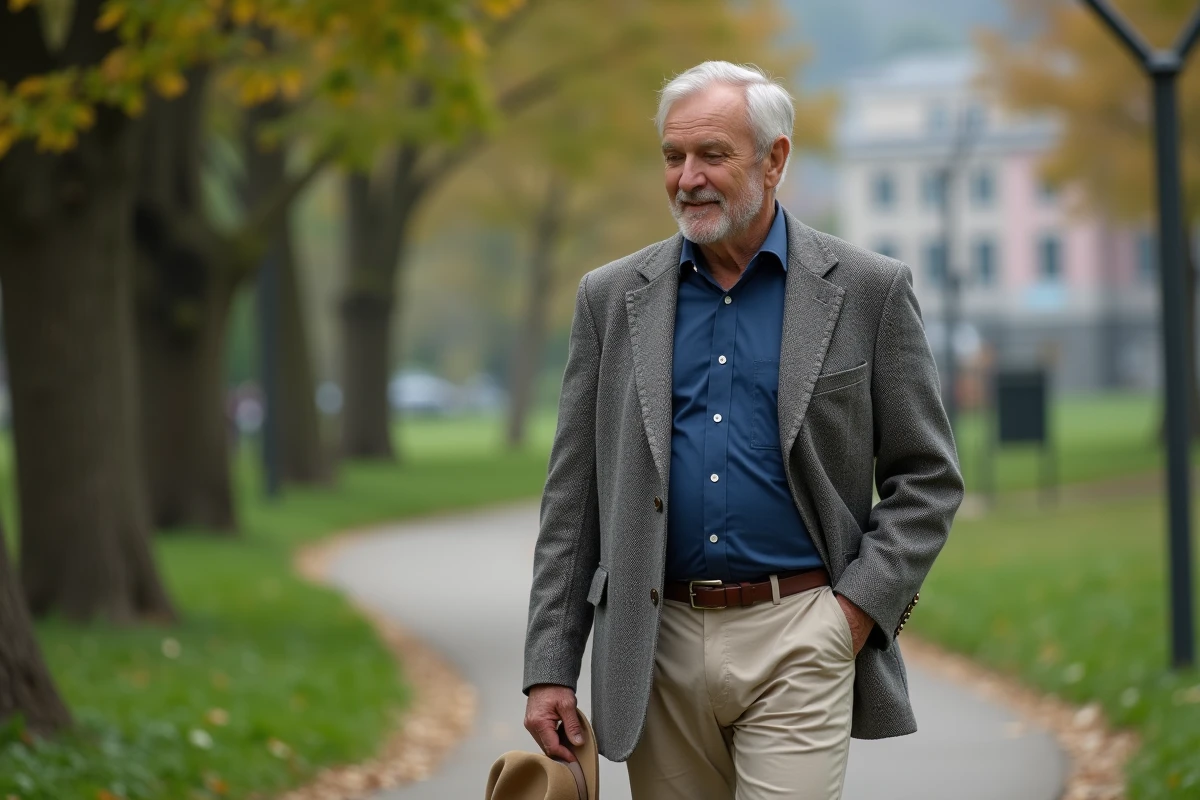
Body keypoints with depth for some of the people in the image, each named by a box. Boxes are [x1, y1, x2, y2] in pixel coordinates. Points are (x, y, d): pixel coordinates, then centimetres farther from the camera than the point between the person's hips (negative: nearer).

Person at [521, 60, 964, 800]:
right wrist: (550, 666, 2)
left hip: (798, 640, -3)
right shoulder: (613, 297, 7)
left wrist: (861, 607, -9)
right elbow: (573, 498, 8)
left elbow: (927, 479, 3)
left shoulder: (867, 290, 0)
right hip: (658, 645, 3)